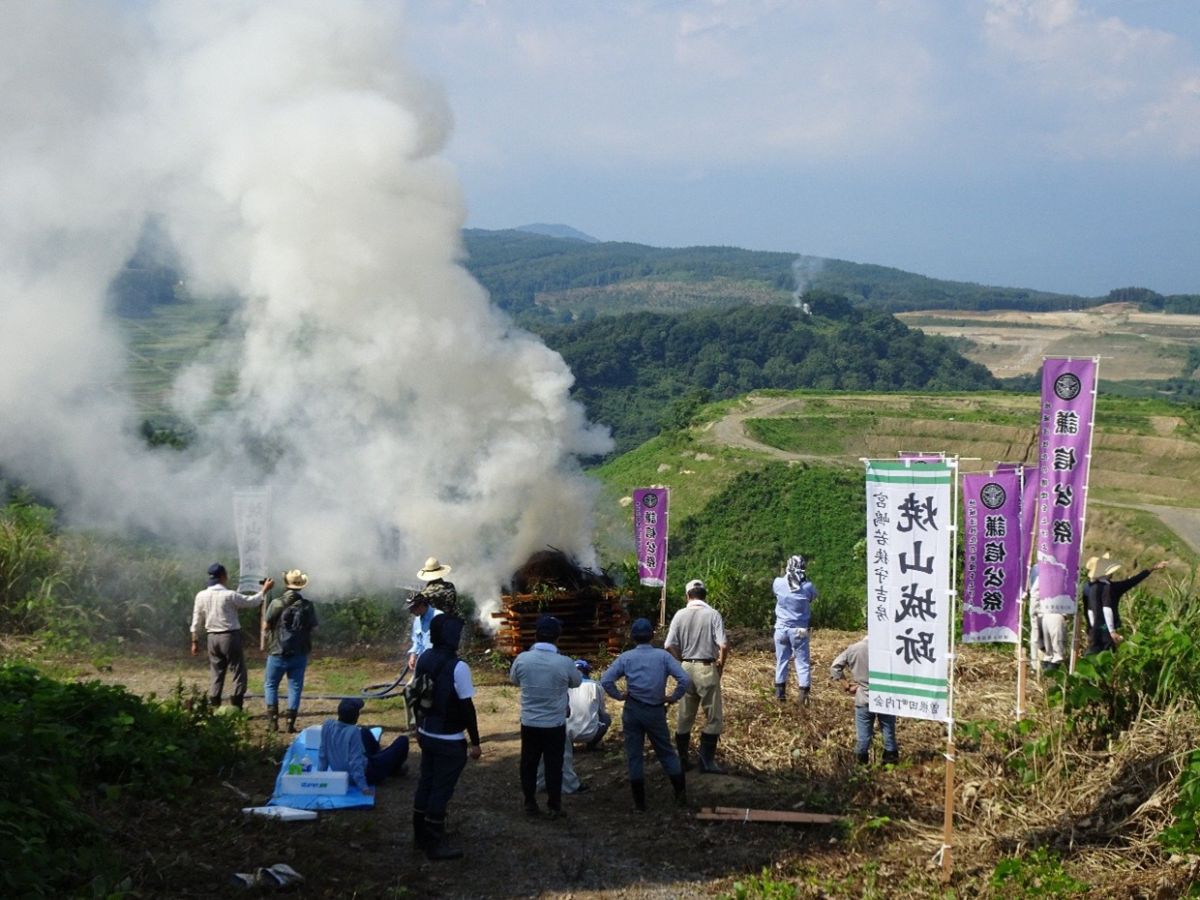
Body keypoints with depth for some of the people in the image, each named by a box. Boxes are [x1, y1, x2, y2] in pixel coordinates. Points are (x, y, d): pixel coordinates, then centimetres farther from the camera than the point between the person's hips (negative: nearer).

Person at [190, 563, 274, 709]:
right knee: (238, 672, 2)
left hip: (213, 638, 5)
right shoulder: (230, 595, -12)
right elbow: (251, 601, -2)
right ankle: (236, 707, -4)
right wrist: (265, 590, 12)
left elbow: (196, 622, 6)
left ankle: (213, 707, 8)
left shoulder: (201, 596, 1)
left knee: (216, 675, 12)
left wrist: (195, 641, 14)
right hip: (230, 636, -5)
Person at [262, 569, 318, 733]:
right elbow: (312, 627, 2)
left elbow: (266, 626, -7)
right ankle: (290, 723, 6)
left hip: (278, 652, -2)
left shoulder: (276, 604, -13)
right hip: (300, 653, 2)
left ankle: (273, 720, 3)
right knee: (295, 687, 9)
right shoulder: (308, 605, -5)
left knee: (270, 685, 12)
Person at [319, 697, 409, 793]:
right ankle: (394, 770, 35)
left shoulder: (327, 725, -15)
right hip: (365, 774, -7)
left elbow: (323, 754, -4)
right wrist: (363, 786, -31)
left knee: (365, 732, 29)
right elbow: (355, 762, -33)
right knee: (403, 741, 6)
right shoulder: (353, 732, -33)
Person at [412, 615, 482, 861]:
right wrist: (475, 742, -11)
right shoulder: (457, 667, -22)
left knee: (426, 783, 18)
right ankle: (435, 844, 8)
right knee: (442, 789, 1)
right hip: (449, 740, -7)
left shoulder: (424, 659, 1)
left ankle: (421, 835, 29)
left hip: (426, 734, 7)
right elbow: (467, 707, -18)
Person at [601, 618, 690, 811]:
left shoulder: (626, 657, -1)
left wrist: (618, 695, 3)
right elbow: (685, 680, -12)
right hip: (656, 710, 0)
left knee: (634, 755, 7)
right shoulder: (663, 656, -2)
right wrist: (674, 697, 1)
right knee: (666, 752, 13)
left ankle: (640, 802, 9)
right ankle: (681, 793, 11)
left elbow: (605, 681, -10)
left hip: (632, 710, 0)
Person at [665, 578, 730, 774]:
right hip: (707, 668, -3)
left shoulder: (680, 615, -1)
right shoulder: (713, 615, -9)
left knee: (683, 717, 13)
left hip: (686, 668, 3)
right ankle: (707, 761, 6)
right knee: (713, 717, 7)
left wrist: (682, 662, 10)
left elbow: (669, 646, -5)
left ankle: (682, 760, 18)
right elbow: (724, 645, -16)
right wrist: (721, 665, 2)